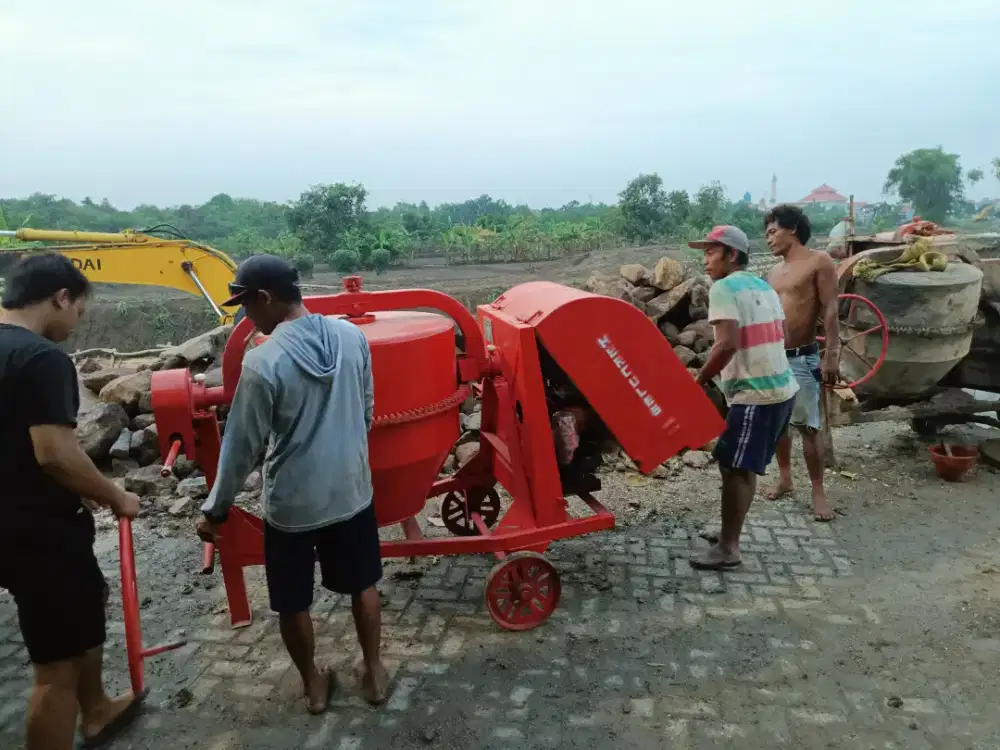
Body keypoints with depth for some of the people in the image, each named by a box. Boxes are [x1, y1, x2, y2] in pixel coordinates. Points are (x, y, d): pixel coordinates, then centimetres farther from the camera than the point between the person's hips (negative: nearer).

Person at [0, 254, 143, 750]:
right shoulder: (42, 358, -21)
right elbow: (54, 454, -28)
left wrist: (81, 491, 19)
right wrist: (116, 497, -12)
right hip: (40, 531, -10)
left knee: (85, 613, 28)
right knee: (57, 664, 4)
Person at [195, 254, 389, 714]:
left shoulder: (263, 362, -21)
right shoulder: (352, 336, -7)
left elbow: (243, 446, -14)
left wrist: (215, 509, 0)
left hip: (291, 503, -4)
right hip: (351, 491, 4)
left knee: (293, 603, 19)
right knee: (363, 586, 22)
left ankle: (313, 684, 36)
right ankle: (373, 673, 37)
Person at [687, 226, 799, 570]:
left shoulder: (724, 288, -12)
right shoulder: (764, 287, 15)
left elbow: (728, 344, -23)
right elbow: (780, 337, 19)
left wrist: (699, 380, -13)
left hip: (755, 395, -9)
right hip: (780, 388, 9)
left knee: (735, 469, -3)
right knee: (742, 467, 17)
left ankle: (728, 549, 4)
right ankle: (730, 533, 28)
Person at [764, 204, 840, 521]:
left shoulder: (819, 262, -4)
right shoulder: (774, 271, 15)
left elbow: (830, 311, -10)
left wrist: (831, 355, -18)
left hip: (802, 357, -6)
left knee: (808, 426, -4)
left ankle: (818, 492, 4)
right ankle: (784, 478, 25)